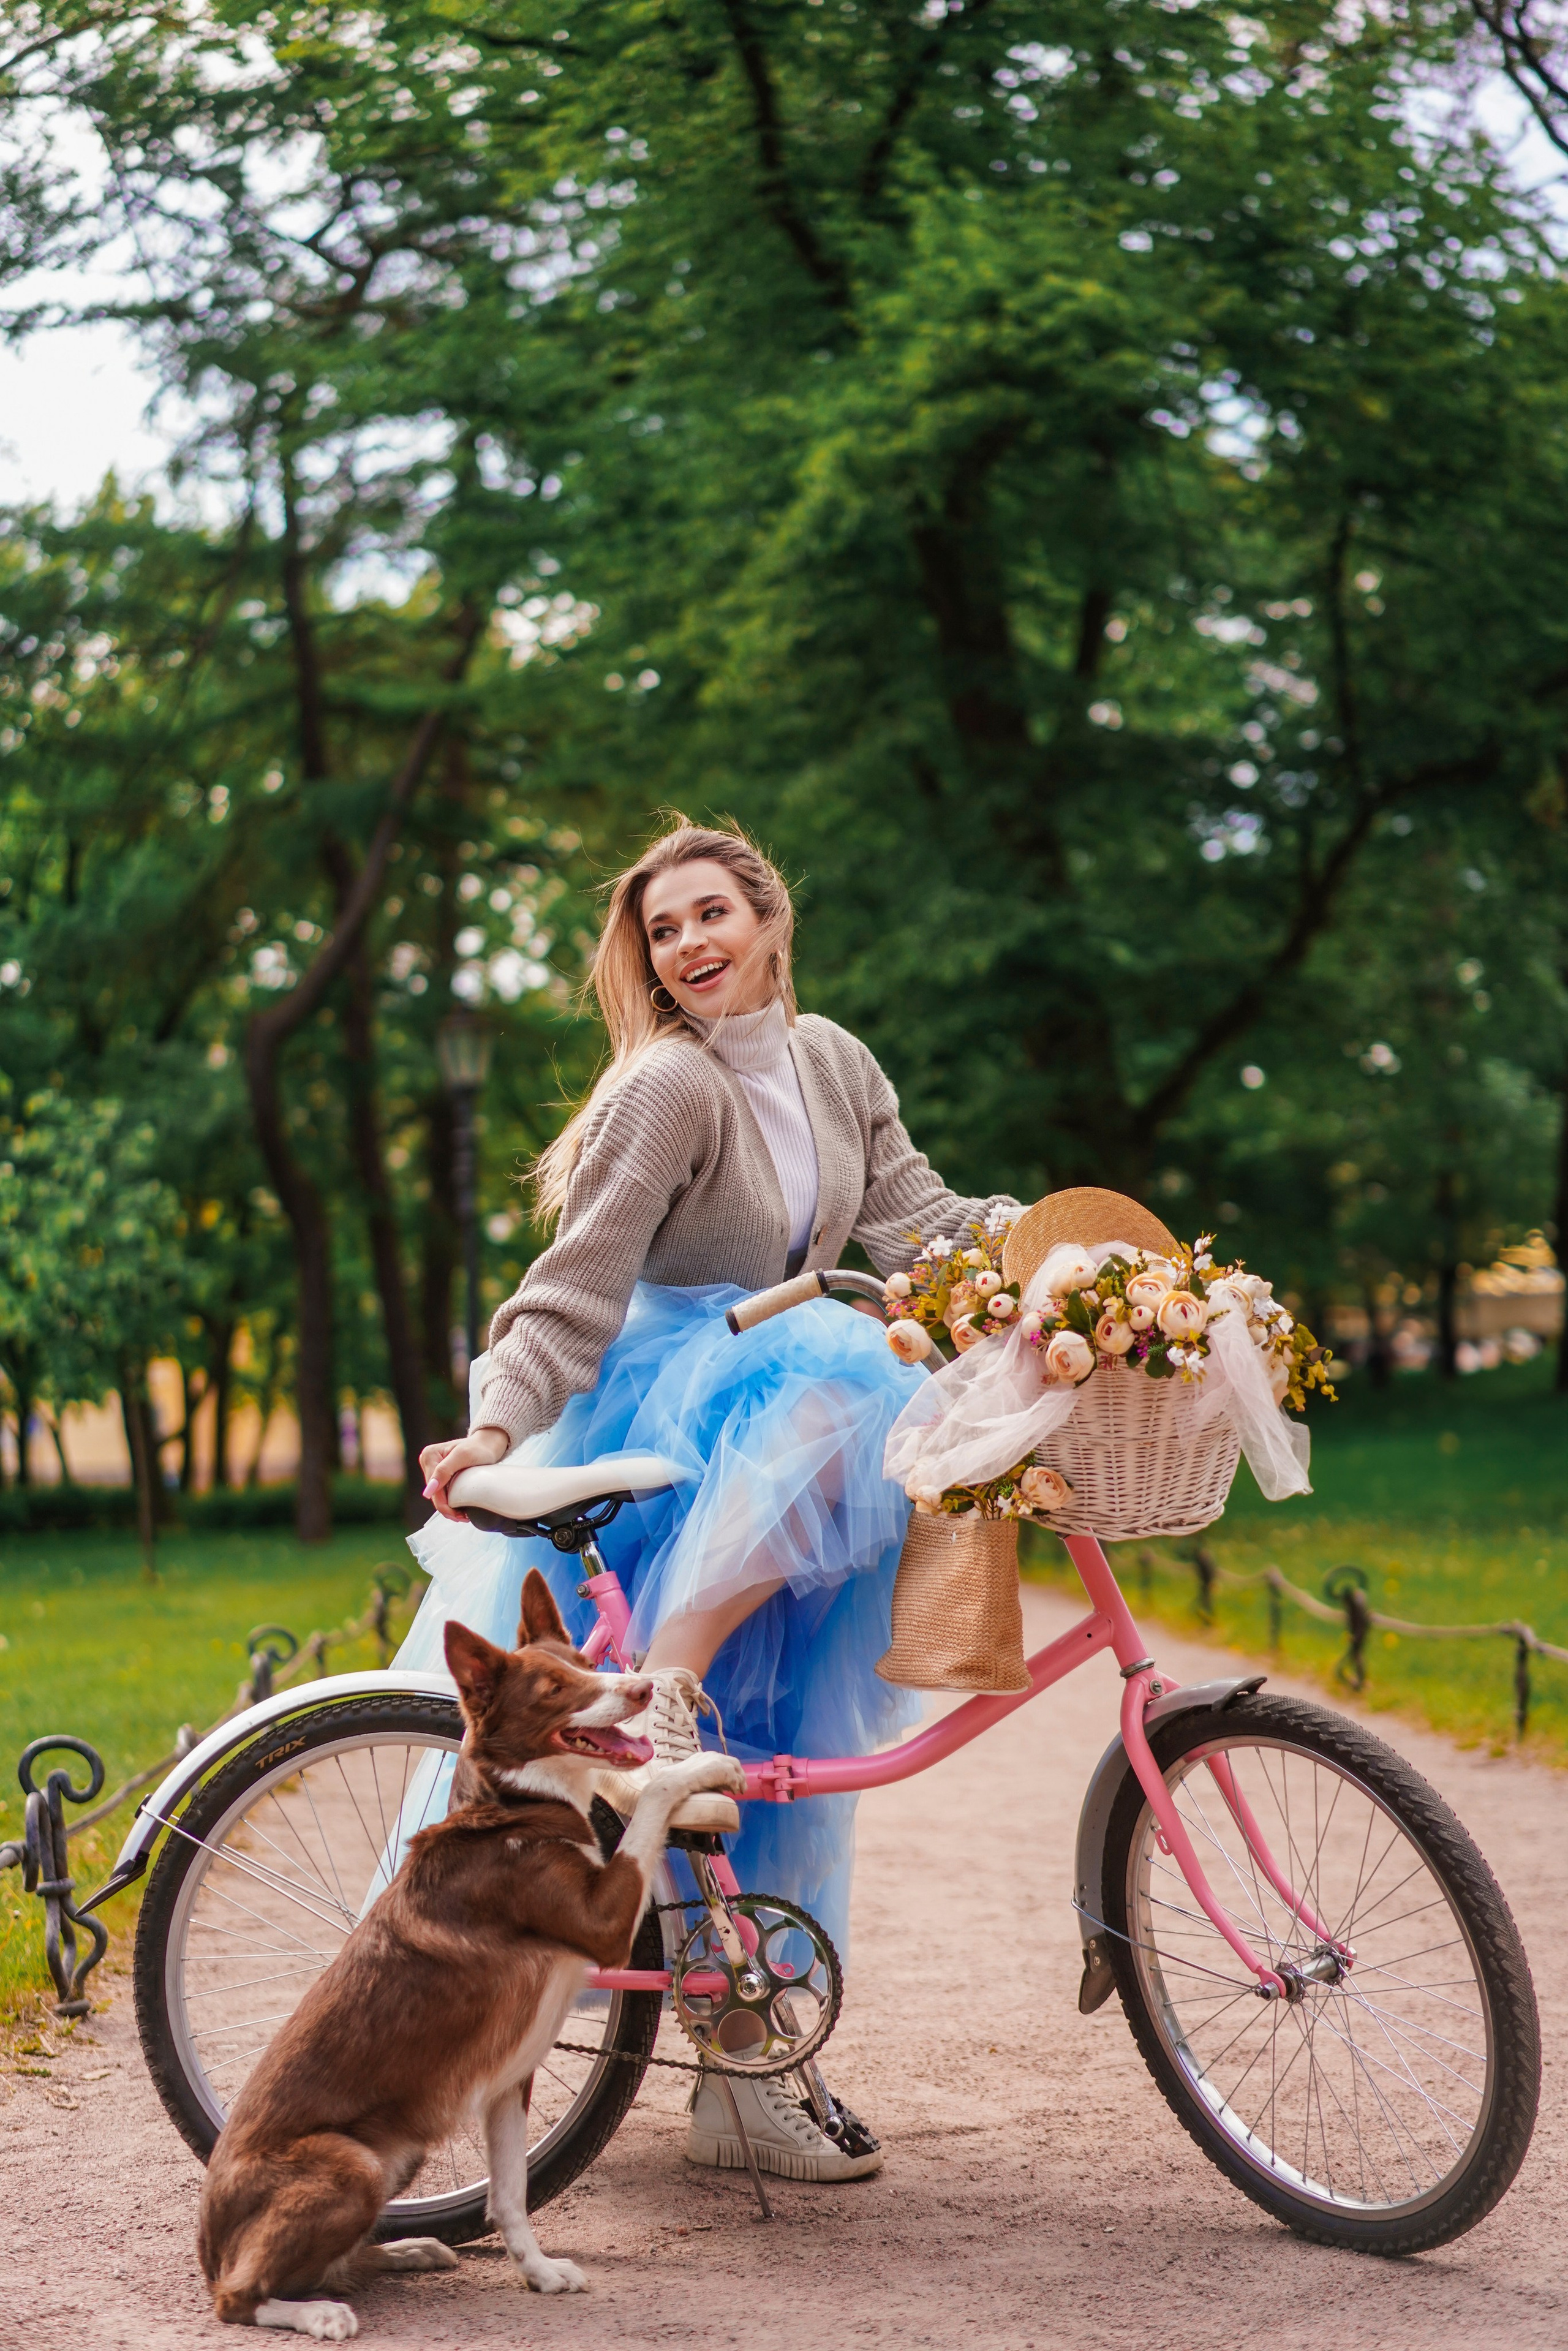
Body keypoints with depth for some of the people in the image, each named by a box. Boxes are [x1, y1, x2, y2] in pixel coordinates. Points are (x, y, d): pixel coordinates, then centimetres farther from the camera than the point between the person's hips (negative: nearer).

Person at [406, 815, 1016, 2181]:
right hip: (657, 1419, -6)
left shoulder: (831, 1061, 7)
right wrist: (499, 1426, -33)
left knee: (783, 1747, 1)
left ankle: (746, 2077, 6)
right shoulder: (668, 1088, -15)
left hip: (772, 1434, 6)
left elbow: (910, 1217, 1)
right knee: (834, 1390, -37)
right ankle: (664, 1686, -34)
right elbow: (577, 1284, -21)